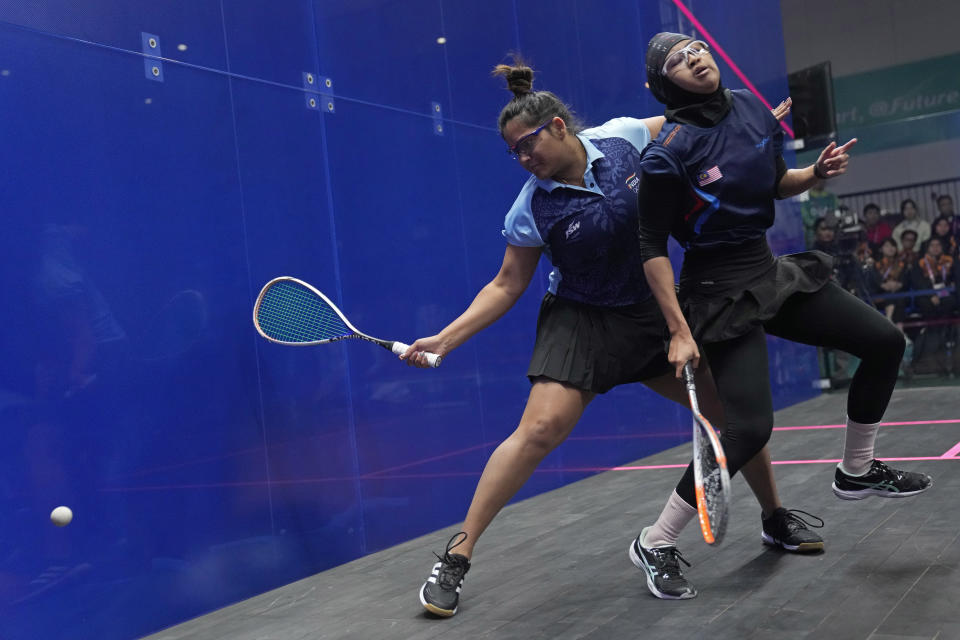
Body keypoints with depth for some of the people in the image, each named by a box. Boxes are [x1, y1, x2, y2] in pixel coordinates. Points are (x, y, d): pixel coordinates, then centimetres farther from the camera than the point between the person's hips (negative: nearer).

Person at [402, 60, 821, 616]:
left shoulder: (623, 137, -10)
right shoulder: (532, 209, -15)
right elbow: (507, 285, -5)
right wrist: (445, 339, -14)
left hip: (652, 310, 4)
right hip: (581, 320, -3)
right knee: (541, 428, -22)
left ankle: (776, 519, 31)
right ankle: (457, 557, -11)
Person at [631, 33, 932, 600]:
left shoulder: (751, 109, 2)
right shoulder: (669, 152, -19)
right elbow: (653, 248, -16)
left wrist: (817, 172, -4)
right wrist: (680, 332, -20)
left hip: (773, 273, 8)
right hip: (721, 293, -8)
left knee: (885, 342, 8)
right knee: (750, 429, -18)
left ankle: (857, 472, 29)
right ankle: (655, 544, -2)